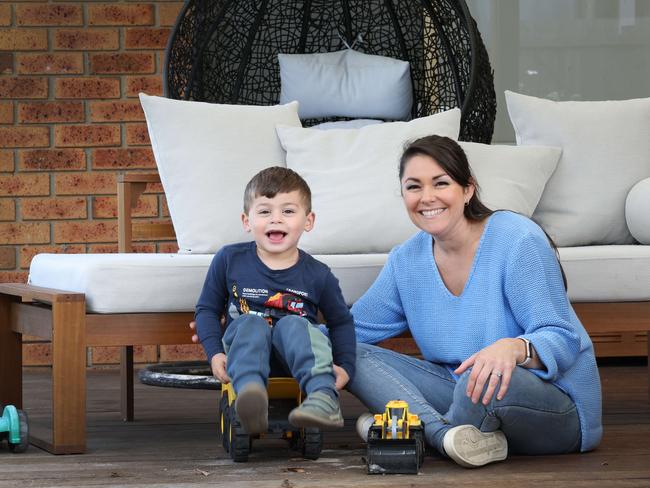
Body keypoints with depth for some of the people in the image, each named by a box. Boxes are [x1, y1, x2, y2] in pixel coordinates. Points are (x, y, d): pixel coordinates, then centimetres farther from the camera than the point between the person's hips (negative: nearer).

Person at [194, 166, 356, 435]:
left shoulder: (317, 275, 3)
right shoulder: (229, 260, 3)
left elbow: (341, 321, 15)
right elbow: (207, 309, 10)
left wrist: (344, 366, 0)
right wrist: (215, 354, -6)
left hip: (296, 353, 0)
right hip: (244, 351, 0)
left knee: (294, 325, -32)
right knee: (251, 324, -31)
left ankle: (324, 400, -52)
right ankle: (250, 395, -60)